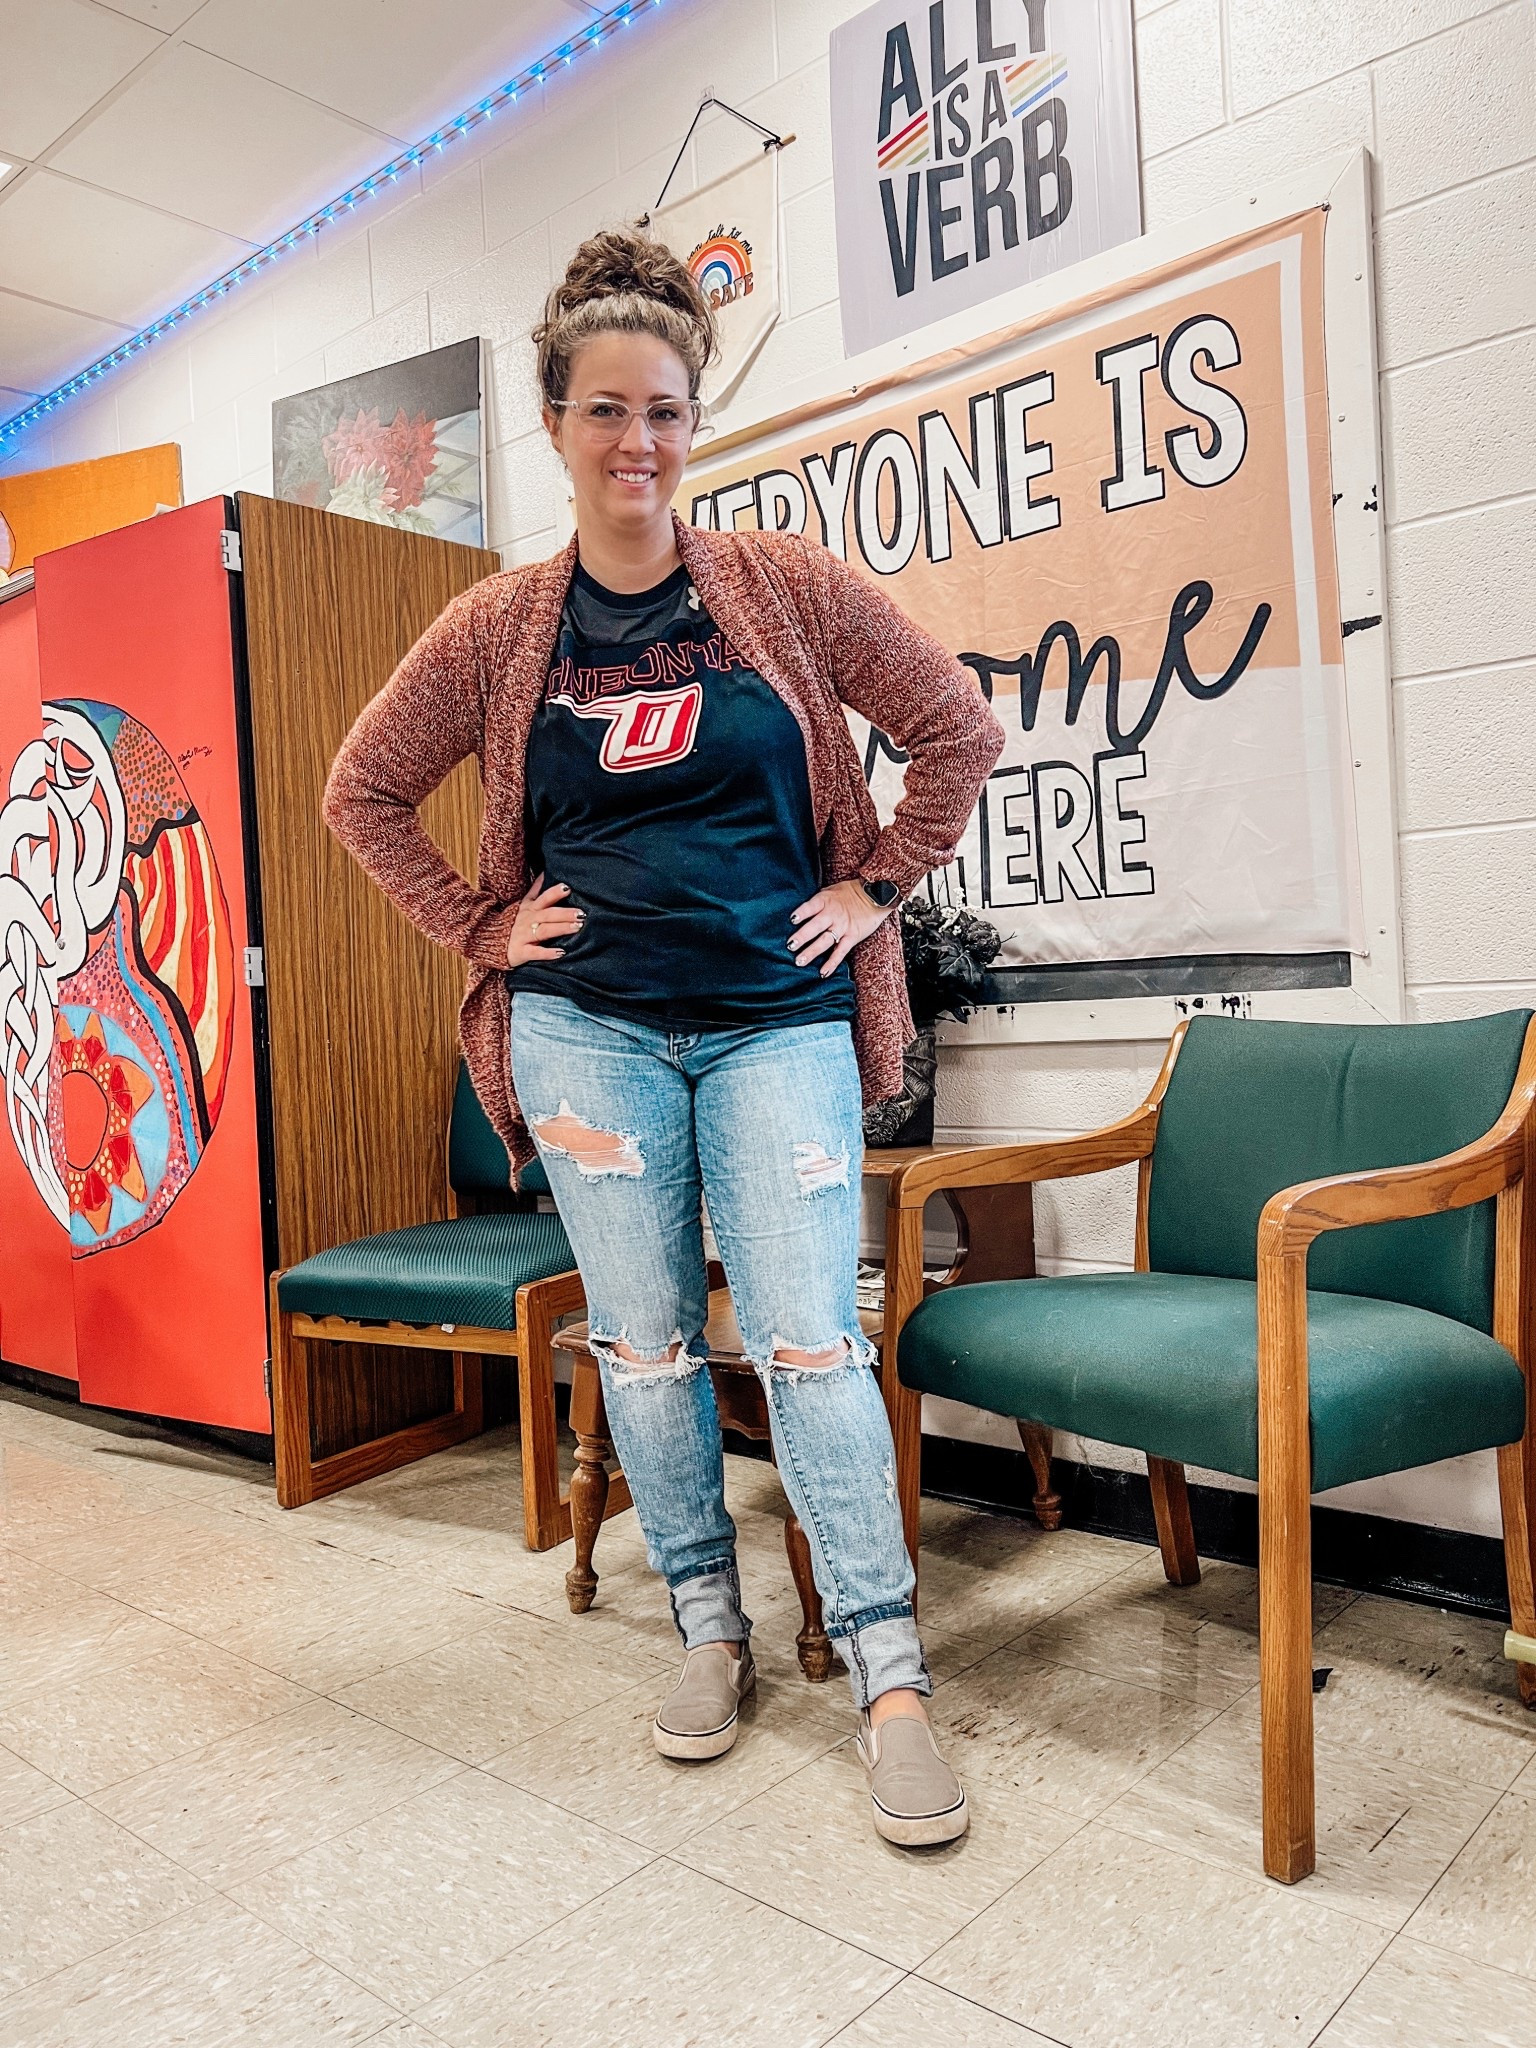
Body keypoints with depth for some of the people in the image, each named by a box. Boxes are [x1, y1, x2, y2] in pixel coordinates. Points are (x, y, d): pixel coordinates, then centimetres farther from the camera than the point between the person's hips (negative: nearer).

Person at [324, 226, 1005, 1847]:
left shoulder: (785, 587, 1)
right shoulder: (501, 628, 4)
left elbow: (956, 730, 7)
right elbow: (363, 791, 14)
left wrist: (879, 885, 4)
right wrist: (477, 929, 6)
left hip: (780, 1020, -1)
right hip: (590, 1027, 2)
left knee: (808, 1342, -6)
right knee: (643, 1341, 7)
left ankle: (889, 1676, 7)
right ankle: (710, 1630, 26)